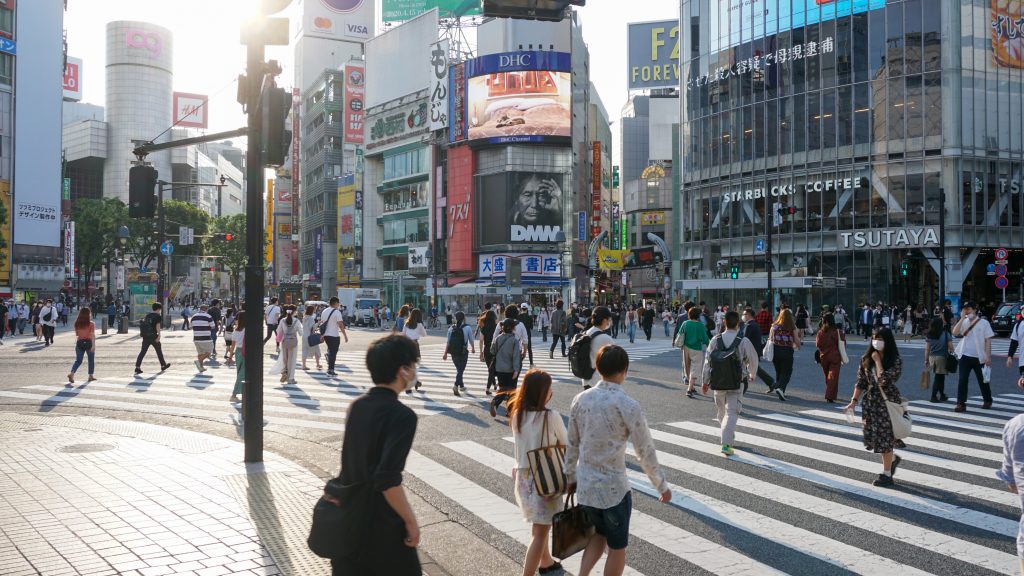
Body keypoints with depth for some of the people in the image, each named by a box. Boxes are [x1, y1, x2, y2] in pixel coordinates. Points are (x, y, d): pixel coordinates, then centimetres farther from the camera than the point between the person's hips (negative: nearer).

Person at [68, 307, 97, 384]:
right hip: (88, 342, -3)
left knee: (78, 360, 8)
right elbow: (92, 335, -16)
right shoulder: (91, 324, -10)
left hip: (79, 342, 3)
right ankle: (90, 376, 17)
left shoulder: (77, 324, 3)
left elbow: (76, 334, 10)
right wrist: (93, 345, -18)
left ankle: (71, 373, -12)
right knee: (91, 360, 13)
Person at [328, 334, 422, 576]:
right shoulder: (402, 415, -21)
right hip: (381, 524, -7)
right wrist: (410, 521, -16)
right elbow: (388, 479, -26)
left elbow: (352, 462, 10)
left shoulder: (356, 406, 2)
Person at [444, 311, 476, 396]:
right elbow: (471, 340, 2)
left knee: (459, 369, 20)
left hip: (453, 352, 4)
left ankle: (461, 385, 33)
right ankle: (456, 386, -19)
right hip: (463, 352, -4)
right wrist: (473, 348, 20)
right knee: (461, 370, 0)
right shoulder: (467, 328, -8)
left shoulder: (451, 328, 0)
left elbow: (448, 342, 0)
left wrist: (445, 353, 6)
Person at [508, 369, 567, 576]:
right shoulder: (551, 416, -18)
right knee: (539, 532, 1)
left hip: (522, 476, 7)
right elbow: (566, 444, -4)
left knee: (539, 526, 26)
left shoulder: (516, 415, -2)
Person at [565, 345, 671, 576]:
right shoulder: (628, 406, -17)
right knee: (617, 547, 16)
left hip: (584, 486, 5)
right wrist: (662, 486, 2)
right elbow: (646, 452, -11)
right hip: (614, 488, -5)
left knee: (599, 534, 27)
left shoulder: (581, 399, -3)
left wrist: (570, 477, 19)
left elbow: (572, 444, 6)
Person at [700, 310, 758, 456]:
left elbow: (707, 361, -3)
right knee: (732, 412, 0)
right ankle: (726, 444, -12)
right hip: (736, 384, -3)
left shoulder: (715, 340, -6)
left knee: (722, 411, 20)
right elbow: (753, 360, 1)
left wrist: (704, 381, 7)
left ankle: (729, 437, 38)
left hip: (718, 383, 3)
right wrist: (752, 375, 22)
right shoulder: (744, 342, -11)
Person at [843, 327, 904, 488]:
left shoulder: (895, 361, -11)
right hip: (870, 401, 5)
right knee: (872, 436, 9)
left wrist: (877, 361, -16)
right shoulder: (866, 359, 3)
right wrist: (854, 401, 2)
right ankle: (893, 459, 37)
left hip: (888, 402, -5)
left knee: (884, 437, 0)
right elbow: (861, 382, 6)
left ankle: (886, 474, 14)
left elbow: (883, 380, -24)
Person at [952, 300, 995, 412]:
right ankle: (961, 404, -5)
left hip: (979, 357, -2)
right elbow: (955, 332, -12)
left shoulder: (983, 323, -4)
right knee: (962, 380, -6)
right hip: (965, 356, 2)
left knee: (982, 380, 14)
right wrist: (962, 318, -14)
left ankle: (987, 401, 33)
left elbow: (988, 340, -3)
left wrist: (988, 357, -8)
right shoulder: (964, 322, 4)